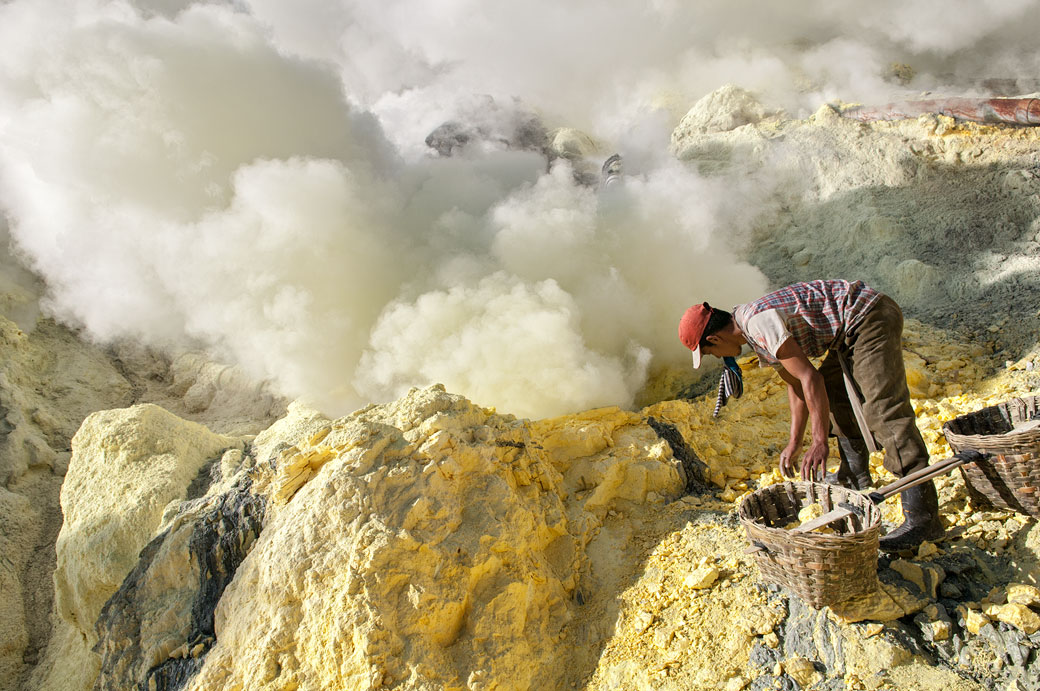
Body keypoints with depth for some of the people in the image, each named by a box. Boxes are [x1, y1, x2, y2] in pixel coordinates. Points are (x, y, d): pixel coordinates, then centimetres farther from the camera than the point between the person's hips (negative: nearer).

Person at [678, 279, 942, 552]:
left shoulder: (760, 323, -20)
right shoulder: (757, 336, 12)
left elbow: (810, 378, -23)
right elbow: (796, 384, 20)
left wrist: (819, 442, -21)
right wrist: (794, 442, 20)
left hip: (872, 315, -11)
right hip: (857, 327, 11)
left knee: (882, 411, -16)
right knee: (834, 396, 20)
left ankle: (923, 517, -15)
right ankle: (855, 484, 33)